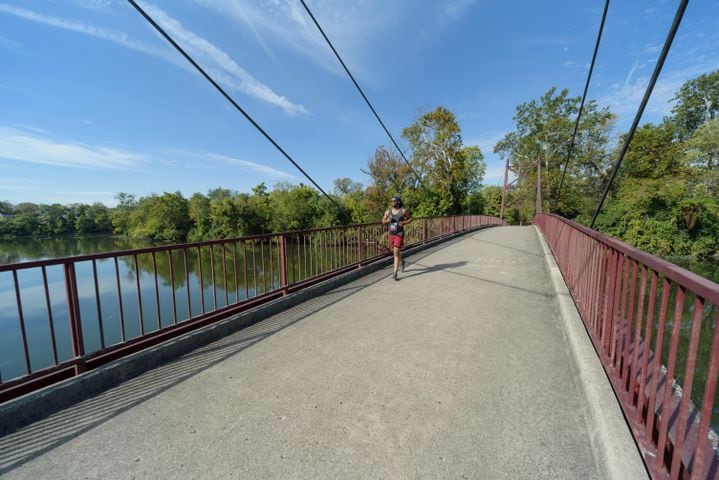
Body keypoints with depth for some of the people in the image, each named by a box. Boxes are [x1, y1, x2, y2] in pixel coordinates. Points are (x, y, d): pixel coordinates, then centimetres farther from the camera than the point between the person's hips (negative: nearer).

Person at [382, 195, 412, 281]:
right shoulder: (388, 211, 3)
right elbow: (383, 222, 9)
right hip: (391, 234, 5)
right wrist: (387, 220, -13)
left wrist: (404, 222, -13)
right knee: (395, 251, 19)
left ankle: (395, 273, -8)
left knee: (396, 252, -13)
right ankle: (402, 262, 51)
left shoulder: (403, 211, -7)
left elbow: (410, 218, 5)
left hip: (399, 234, -5)